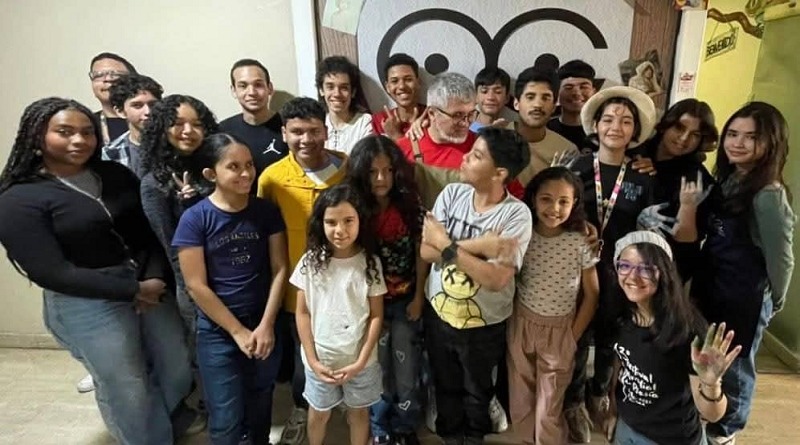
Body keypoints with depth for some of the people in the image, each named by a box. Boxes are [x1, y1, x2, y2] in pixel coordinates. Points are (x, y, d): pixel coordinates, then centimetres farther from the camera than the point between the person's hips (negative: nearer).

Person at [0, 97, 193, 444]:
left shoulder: (116, 175, 5)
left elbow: (150, 230, 3)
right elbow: (52, 272, -17)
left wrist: (154, 277, -15)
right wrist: (133, 290, -18)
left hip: (150, 287, 5)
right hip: (85, 305, -5)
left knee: (177, 371, 17)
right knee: (127, 392, 8)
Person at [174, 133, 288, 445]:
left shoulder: (266, 211, -4)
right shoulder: (195, 219, -11)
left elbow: (280, 269, -3)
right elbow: (196, 286, -11)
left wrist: (266, 325, -8)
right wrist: (238, 331, -10)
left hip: (264, 325, 3)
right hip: (217, 331, -2)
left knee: (260, 407, 19)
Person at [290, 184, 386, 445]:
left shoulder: (370, 262, -12)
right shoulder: (310, 262, -10)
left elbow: (376, 316, -8)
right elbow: (303, 313, -4)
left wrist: (361, 361, -13)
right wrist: (312, 359, -8)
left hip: (360, 359, -1)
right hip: (320, 358, 1)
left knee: (359, 411, 20)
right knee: (318, 412, 23)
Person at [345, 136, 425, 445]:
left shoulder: (410, 204, -10)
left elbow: (420, 253, -4)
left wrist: (419, 297, -3)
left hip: (405, 300, 1)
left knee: (406, 369, 13)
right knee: (377, 369, 15)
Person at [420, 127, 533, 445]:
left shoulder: (516, 214, -22)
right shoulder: (451, 194, -11)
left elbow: (497, 279, -29)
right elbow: (426, 250, -16)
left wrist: (447, 245, -26)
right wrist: (477, 245, -28)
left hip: (485, 324, -3)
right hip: (438, 313, 3)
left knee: (477, 391, 24)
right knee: (446, 386, 26)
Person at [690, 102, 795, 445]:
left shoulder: (769, 196, -21)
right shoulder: (727, 179, 2)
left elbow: (781, 259, -14)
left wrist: (773, 303, -2)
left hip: (744, 301, -7)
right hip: (710, 290, 7)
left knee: (733, 368, 14)